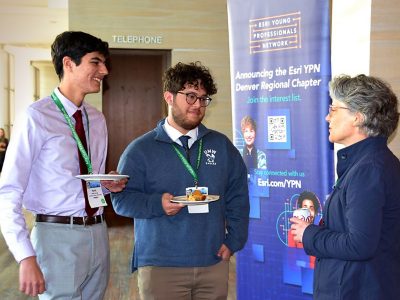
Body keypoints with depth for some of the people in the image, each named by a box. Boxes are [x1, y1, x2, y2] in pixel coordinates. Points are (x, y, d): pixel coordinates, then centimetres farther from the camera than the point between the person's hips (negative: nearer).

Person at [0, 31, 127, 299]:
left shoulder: (97, 119, 11)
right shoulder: (37, 117, -12)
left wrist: (110, 184, 0)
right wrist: (27, 258, -23)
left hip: (97, 233, 7)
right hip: (59, 236, -6)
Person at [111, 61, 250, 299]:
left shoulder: (222, 146, 9)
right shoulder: (141, 149, 0)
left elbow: (237, 196, 10)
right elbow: (121, 198, -3)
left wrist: (234, 241, 2)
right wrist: (157, 204, -19)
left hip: (214, 262, 3)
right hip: (160, 265, -3)